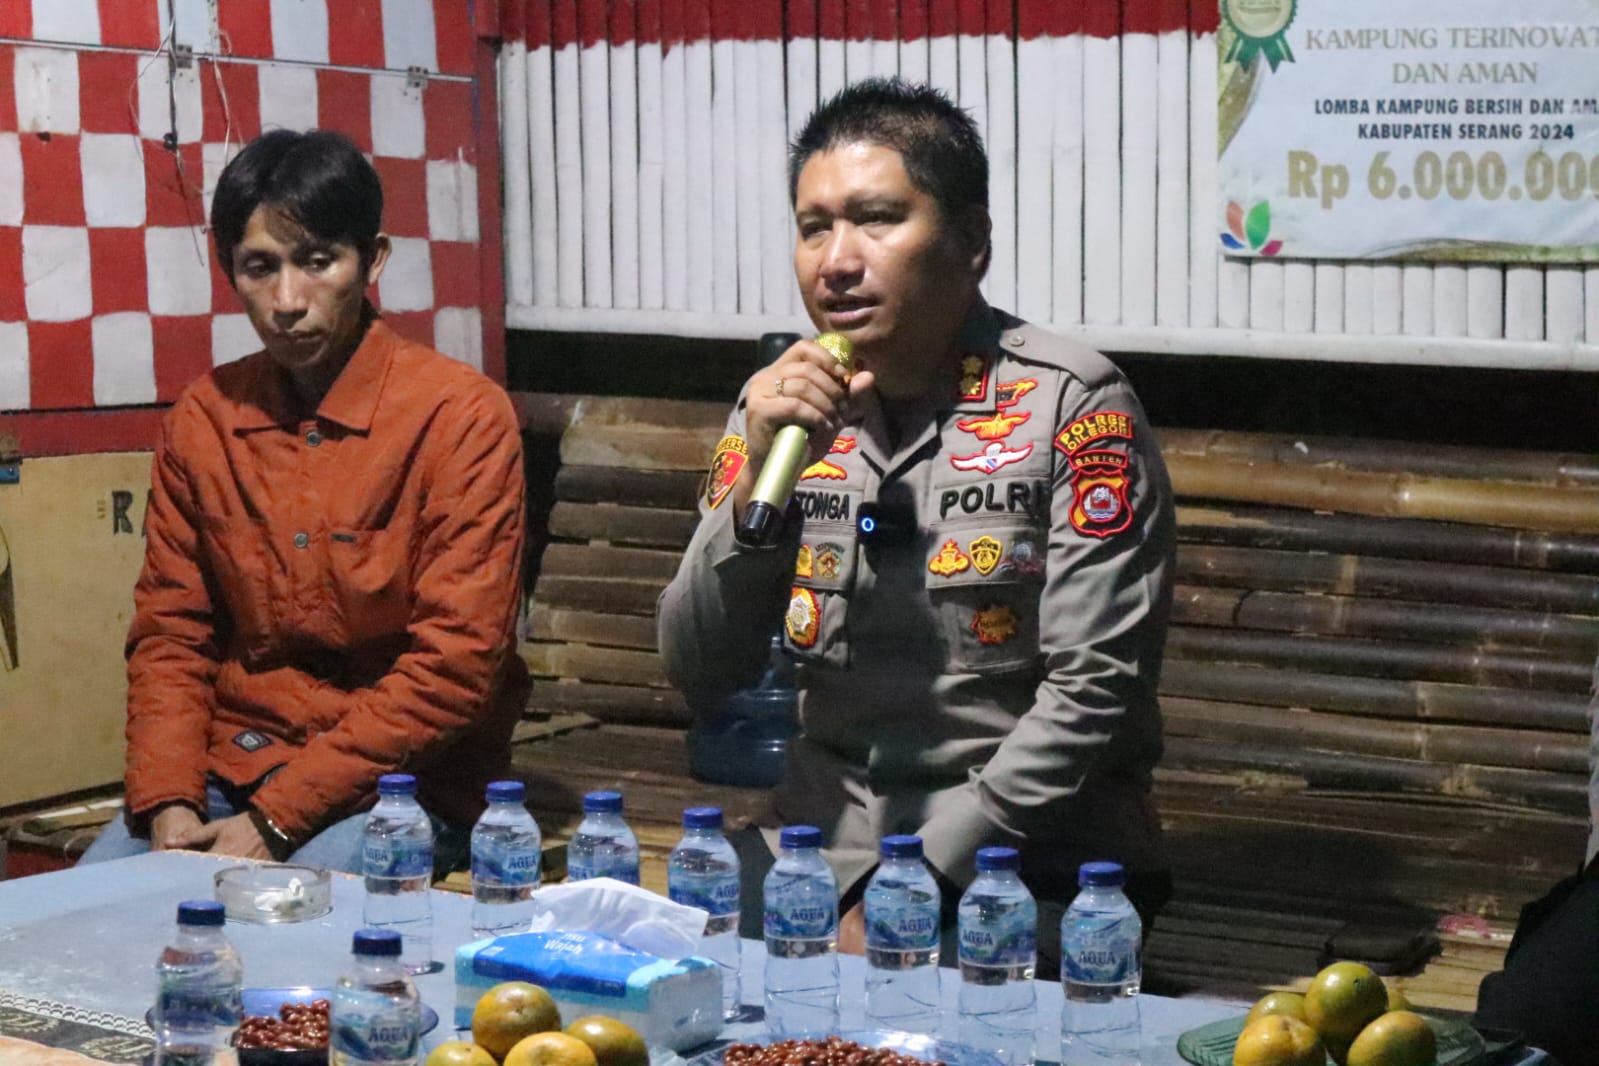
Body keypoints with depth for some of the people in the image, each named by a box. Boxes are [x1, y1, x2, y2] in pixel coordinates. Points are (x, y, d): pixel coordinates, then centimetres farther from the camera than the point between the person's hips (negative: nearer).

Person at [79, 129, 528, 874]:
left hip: (398, 781, -4)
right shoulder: (202, 418, 5)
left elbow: (455, 664, -15)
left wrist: (275, 819, -18)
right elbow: (169, 632, 8)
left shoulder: (460, 415, -11)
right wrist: (168, 804, -10)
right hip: (226, 769, 5)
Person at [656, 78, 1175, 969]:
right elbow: (702, 676, 3)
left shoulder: (1071, 406, -8)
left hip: (1032, 859, -4)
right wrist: (757, 480, -13)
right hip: (831, 843, 4)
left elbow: (1095, 693, -13)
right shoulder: (781, 405, 6)